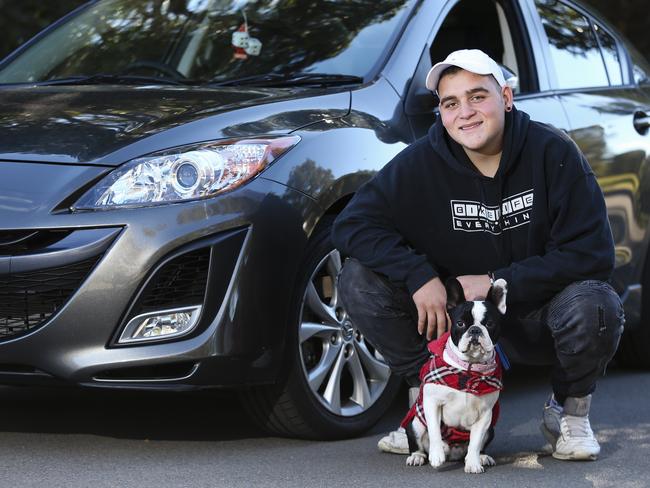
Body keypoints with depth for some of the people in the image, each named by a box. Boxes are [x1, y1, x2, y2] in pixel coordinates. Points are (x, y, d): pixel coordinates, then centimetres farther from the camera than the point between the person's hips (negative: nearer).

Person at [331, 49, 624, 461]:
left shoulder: (553, 152, -15)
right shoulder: (422, 163, -9)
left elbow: (592, 254, -19)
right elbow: (353, 224, -11)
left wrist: (496, 283, -22)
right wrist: (419, 276, -26)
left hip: (538, 317, -2)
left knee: (592, 304, -36)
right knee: (359, 279, -17)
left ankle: (570, 412, -4)